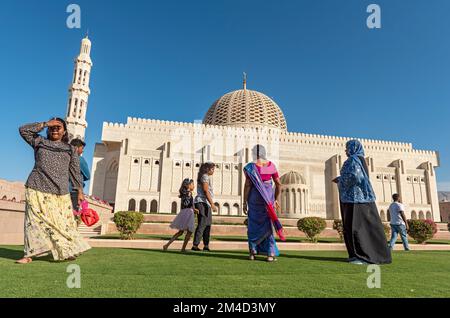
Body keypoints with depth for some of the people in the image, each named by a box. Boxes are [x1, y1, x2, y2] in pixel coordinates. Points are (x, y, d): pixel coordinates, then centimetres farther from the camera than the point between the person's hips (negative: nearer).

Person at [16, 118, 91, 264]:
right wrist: (44, 124, 3)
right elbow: (23, 130, 8)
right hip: (37, 189, 0)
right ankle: (29, 254, 5)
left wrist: (80, 191, 7)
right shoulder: (39, 142, 15)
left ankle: (67, 251, 9)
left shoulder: (70, 149, 13)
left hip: (59, 192, 0)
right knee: (34, 221, -1)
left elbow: (75, 171, 11)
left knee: (62, 222, -1)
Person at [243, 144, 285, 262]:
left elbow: (247, 186, -10)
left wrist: (245, 202, -3)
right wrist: (276, 199, 14)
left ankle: (253, 251, 11)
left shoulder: (250, 167, -7)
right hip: (268, 198, 2)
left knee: (253, 224, 12)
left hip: (254, 198, -2)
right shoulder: (271, 165, 3)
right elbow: (278, 184, 5)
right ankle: (271, 253, 6)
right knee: (267, 224, 10)